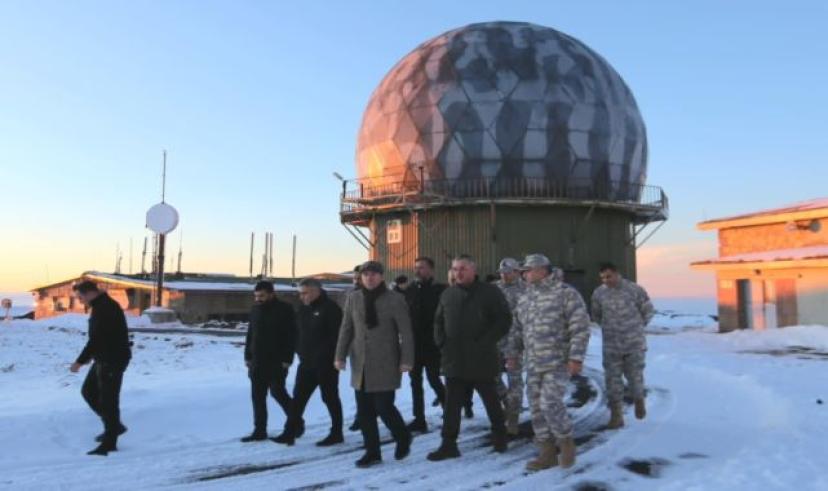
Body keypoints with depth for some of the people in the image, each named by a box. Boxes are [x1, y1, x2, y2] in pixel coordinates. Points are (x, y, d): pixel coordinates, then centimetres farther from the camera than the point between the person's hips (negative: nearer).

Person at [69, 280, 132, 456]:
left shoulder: (106, 309, -22)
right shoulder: (101, 306, 12)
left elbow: (96, 339, -24)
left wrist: (80, 361, -20)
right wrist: (92, 355, 19)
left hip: (113, 361, -11)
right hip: (103, 359, 11)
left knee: (108, 400, -4)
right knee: (88, 391, 17)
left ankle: (109, 443, 5)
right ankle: (114, 426, 26)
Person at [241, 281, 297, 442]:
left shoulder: (284, 310, -9)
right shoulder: (255, 310, 11)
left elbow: (291, 336, -12)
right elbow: (250, 335, 17)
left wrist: (287, 359, -17)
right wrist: (247, 356, 11)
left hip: (277, 362, -6)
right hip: (257, 362, 7)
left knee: (277, 392, -6)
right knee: (257, 396, 6)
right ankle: (260, 430, 14)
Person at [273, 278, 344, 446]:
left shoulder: (330, 308, -14)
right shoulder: (303, 308, 11)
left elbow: (336, 336, -18)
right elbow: (299, 333, 19)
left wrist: (325, 356, -19)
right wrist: (300, 351, 9)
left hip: (325, 364, -7)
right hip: (306, 362, 8)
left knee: (330, 398, 4)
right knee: (298, 398, 7)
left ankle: (336, 433, 17)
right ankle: (289, 433, 12)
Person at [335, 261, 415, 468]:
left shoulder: (395, 300, -6)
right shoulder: (353, 299, 5)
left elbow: (406, 332, -7)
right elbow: (346, 329, 8)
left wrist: (406, 360, -12)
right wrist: (340, 356, 2)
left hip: (385, 363, -4)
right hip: (361, 363, 4)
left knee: (384, 407, -4)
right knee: (364, 411, 6)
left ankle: (403, 438, 24)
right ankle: (372, 452, 19)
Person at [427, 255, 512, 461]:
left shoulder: (490, 292, -5)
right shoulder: (447, 295, 9)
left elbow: (504, 320, -9)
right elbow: (438, 322, 17)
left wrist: (486, 342, -15)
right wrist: (441, 342, 2)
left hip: (482, 361, -3)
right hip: (454, 361, 4)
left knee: (491, 401, 14)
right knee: (451, 405, 4)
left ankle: (499, 437, 33)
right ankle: (448, 444, 11)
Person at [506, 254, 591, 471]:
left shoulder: (566, 293, -8)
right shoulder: (523, 297, 10)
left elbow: (580, 328, -12)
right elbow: (517, 329, 18)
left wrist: (576, 357, -17)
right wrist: (513, 354, 14)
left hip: (559, 362, -6)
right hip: (533, 364, 6)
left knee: (550, 404, -14)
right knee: (538, 408, 7)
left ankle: (566, 441, 12)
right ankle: (547, 453, 19)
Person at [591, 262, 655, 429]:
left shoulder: (634, 289, -7)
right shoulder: (598, 293, -2)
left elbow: (648, 310, 7)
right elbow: (596, 315, 15)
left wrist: (637, 328, 7)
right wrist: (608, 328, 10)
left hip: (634, 343, -1)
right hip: (611, 345, 2)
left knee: (634, 375, 6)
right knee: (612, 379, -1)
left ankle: (639, 400, 38)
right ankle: (616, 416, 8)